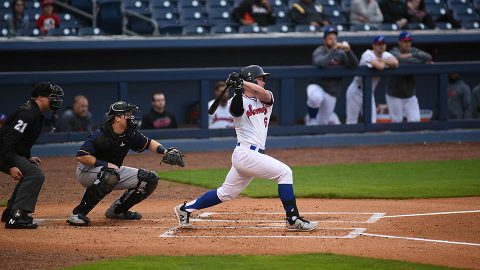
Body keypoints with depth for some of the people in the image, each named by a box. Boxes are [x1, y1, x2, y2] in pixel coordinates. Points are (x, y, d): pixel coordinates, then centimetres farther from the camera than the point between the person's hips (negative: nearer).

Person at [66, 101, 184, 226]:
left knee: (151, 179, 0)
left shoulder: (130, 134, -3)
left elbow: (148, 143, 12)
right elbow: (81, 156, -30)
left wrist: (165, 151, -7)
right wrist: (106, 164, -30)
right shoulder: (100, 135, -25)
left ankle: (116, 210, 11)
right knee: (110, 176, -42)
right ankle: (77, 214, -33)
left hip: (115, 170, 8)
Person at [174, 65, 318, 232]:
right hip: (247, 154, -8)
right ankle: (293, 219, -13)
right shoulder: (237, 101, -2)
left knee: (226, 193, 15)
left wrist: (241, 82, -21)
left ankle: (185, 209, 24)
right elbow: (236, 110, -25)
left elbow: (263, 93, -10)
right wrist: (238, 90, -39)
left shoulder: (265, 99, 14)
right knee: (284, 172, -14)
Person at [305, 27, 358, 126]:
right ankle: (311, 118, -12)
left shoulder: (340, 53, 5)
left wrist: (348, 51, -23)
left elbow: (354, 65, -7)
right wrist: (333, 49, -35)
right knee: (316, 98, -41)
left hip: (331, 92, 4)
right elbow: (320, 63, -30)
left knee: (322, 123, 6)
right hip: (317, 86, -4)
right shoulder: (319, 51, -8)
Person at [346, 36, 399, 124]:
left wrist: (380, 60, -22)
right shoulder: (368, 54, -20)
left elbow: (395, 63, -19)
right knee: (352, 121, -3)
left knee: (372, 121, 2)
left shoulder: (386, 55, 1)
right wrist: (386, 63, -13)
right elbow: (380, 66, -36)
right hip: (356, 90, -7)